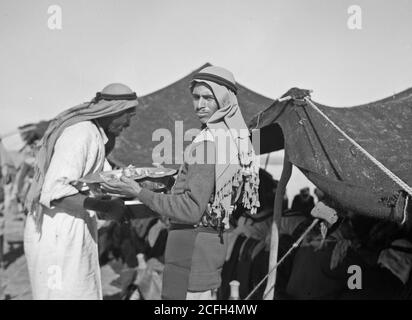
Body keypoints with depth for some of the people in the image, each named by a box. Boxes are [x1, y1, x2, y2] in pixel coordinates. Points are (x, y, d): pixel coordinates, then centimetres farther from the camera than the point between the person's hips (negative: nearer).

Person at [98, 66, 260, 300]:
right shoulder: (236, 136, 7)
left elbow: (191, 210, -23)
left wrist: (140, 193, -20)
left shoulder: (208, 142, -21)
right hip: (215, 237, 10)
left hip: (193, 241, -9)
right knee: (204, 295, 21)